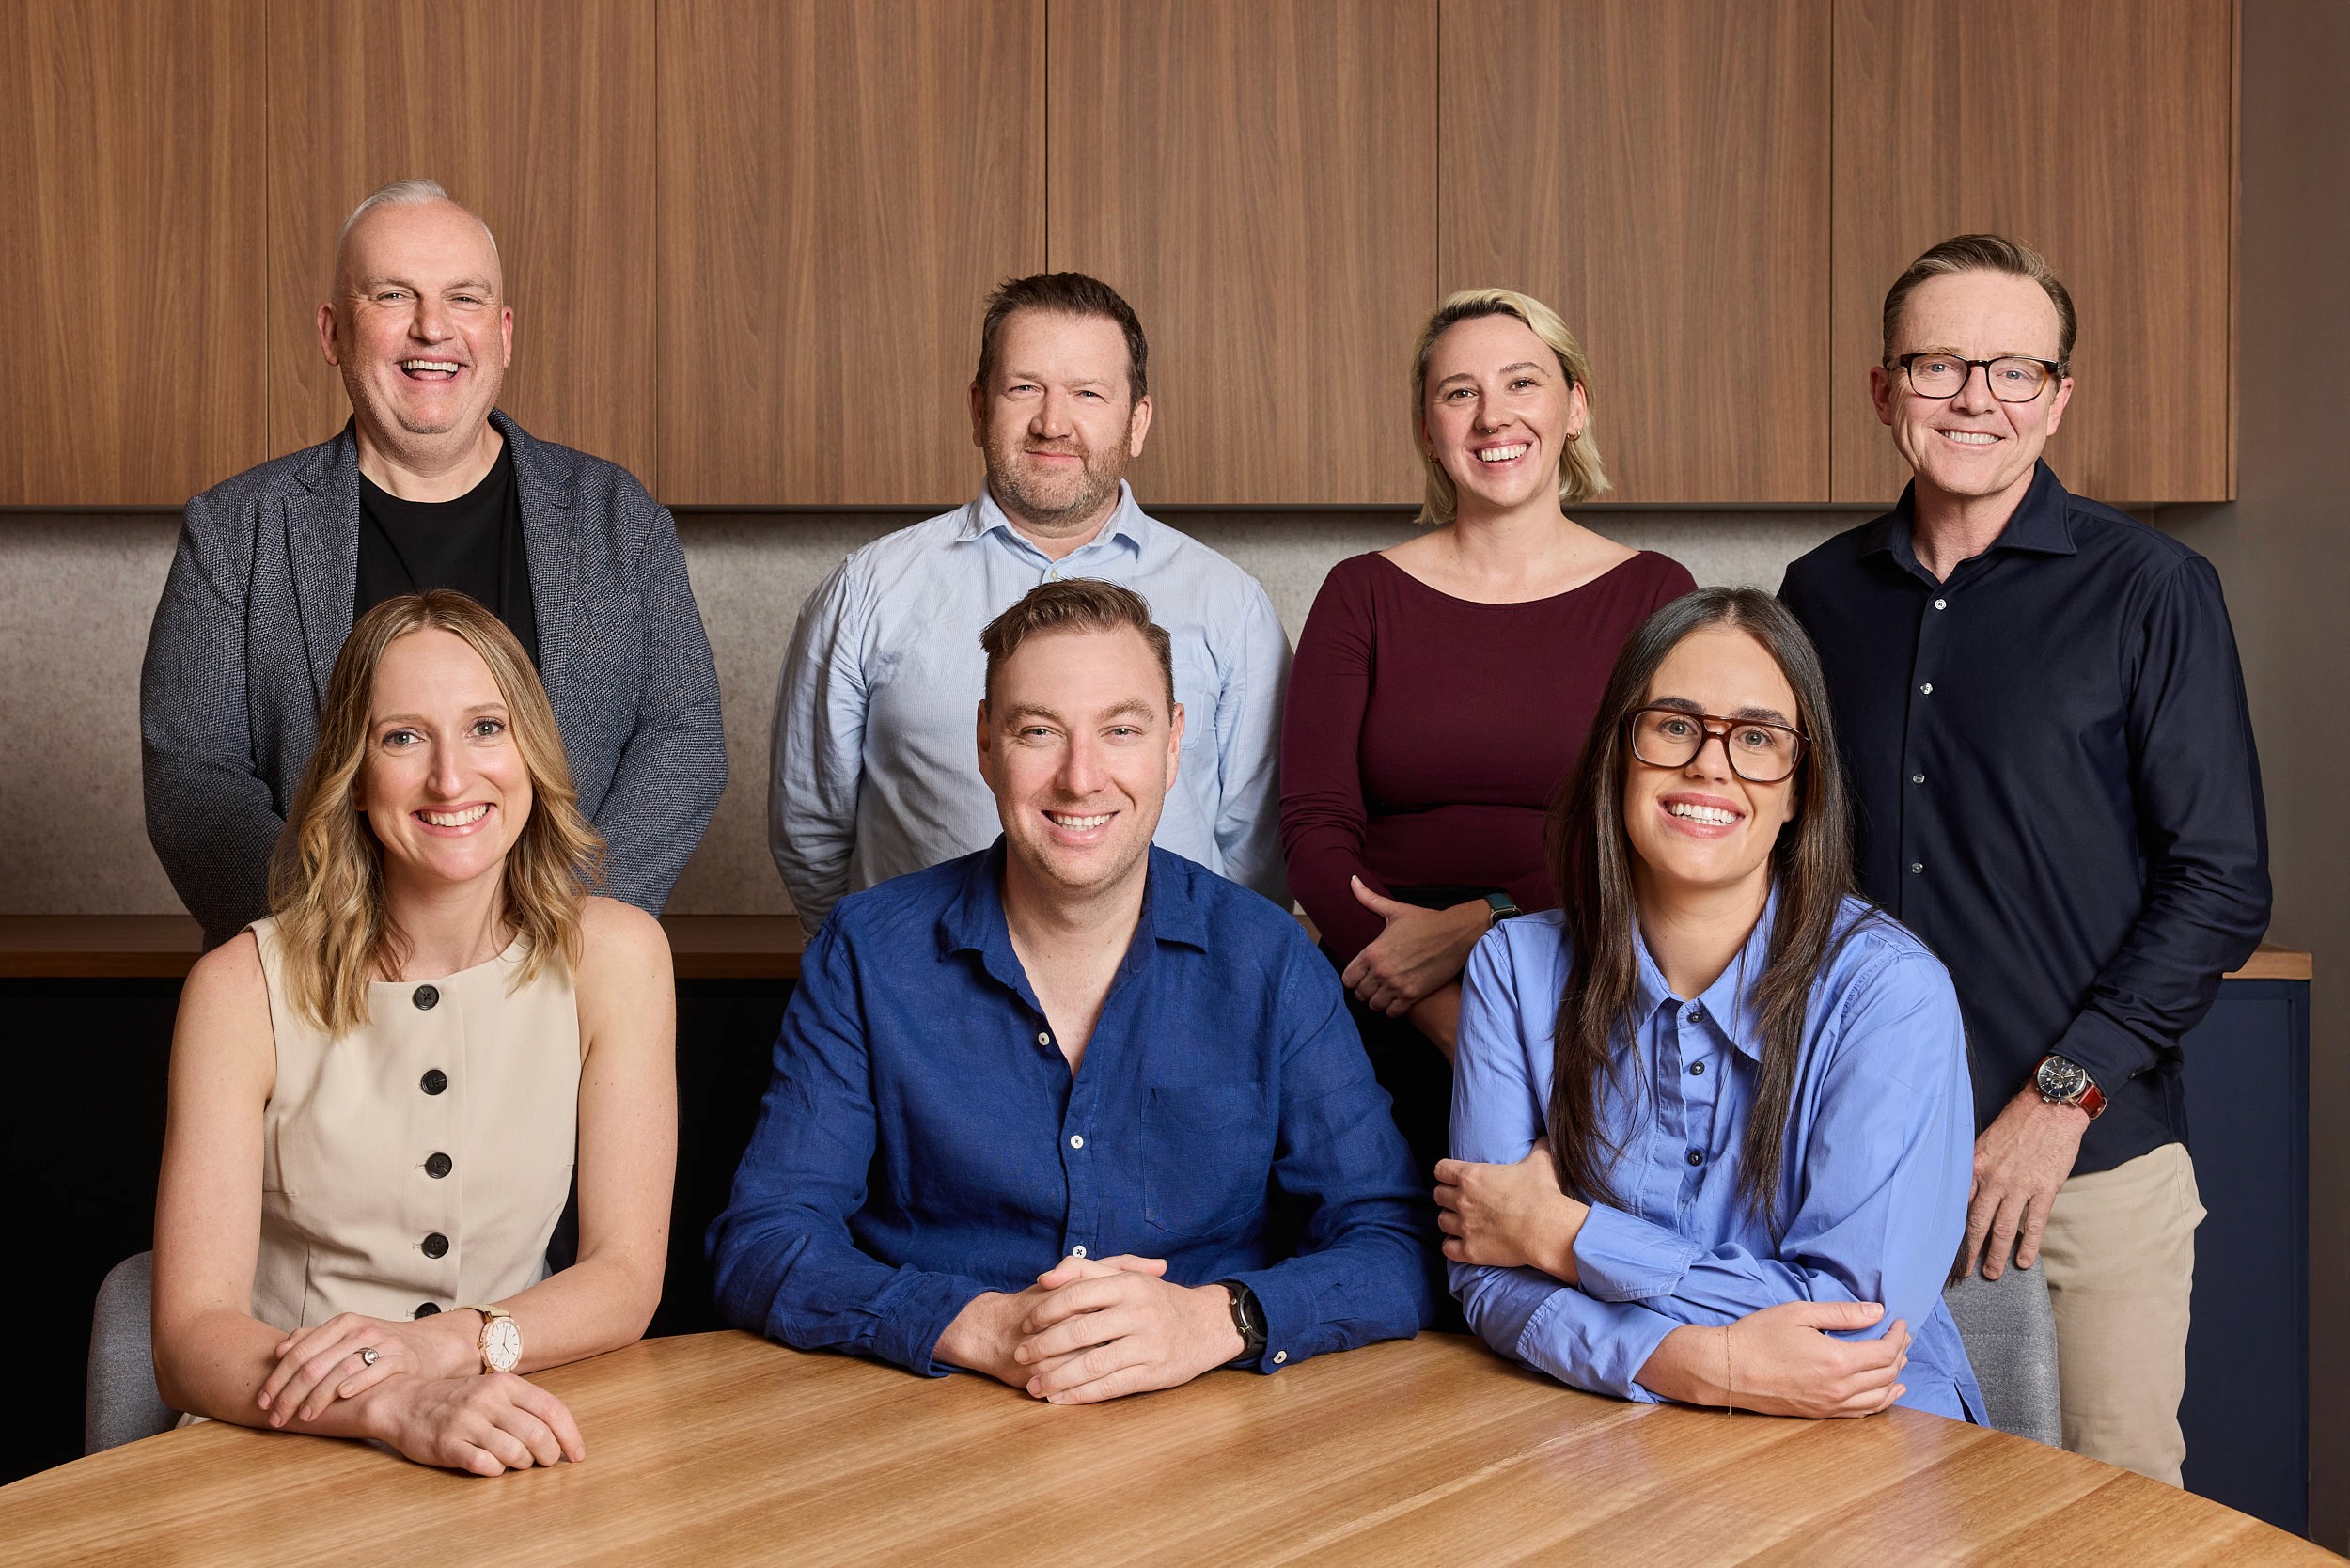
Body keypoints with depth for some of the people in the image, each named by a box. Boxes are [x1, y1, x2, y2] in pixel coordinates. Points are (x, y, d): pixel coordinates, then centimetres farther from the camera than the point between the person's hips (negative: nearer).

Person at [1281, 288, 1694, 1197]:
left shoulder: (1653, 596, 4)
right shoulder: (1363, 596, 5)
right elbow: (1313, 826, -3)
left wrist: (1472, 927, -16)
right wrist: (1455, 1020, -15)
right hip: (1394, 1034, 0)